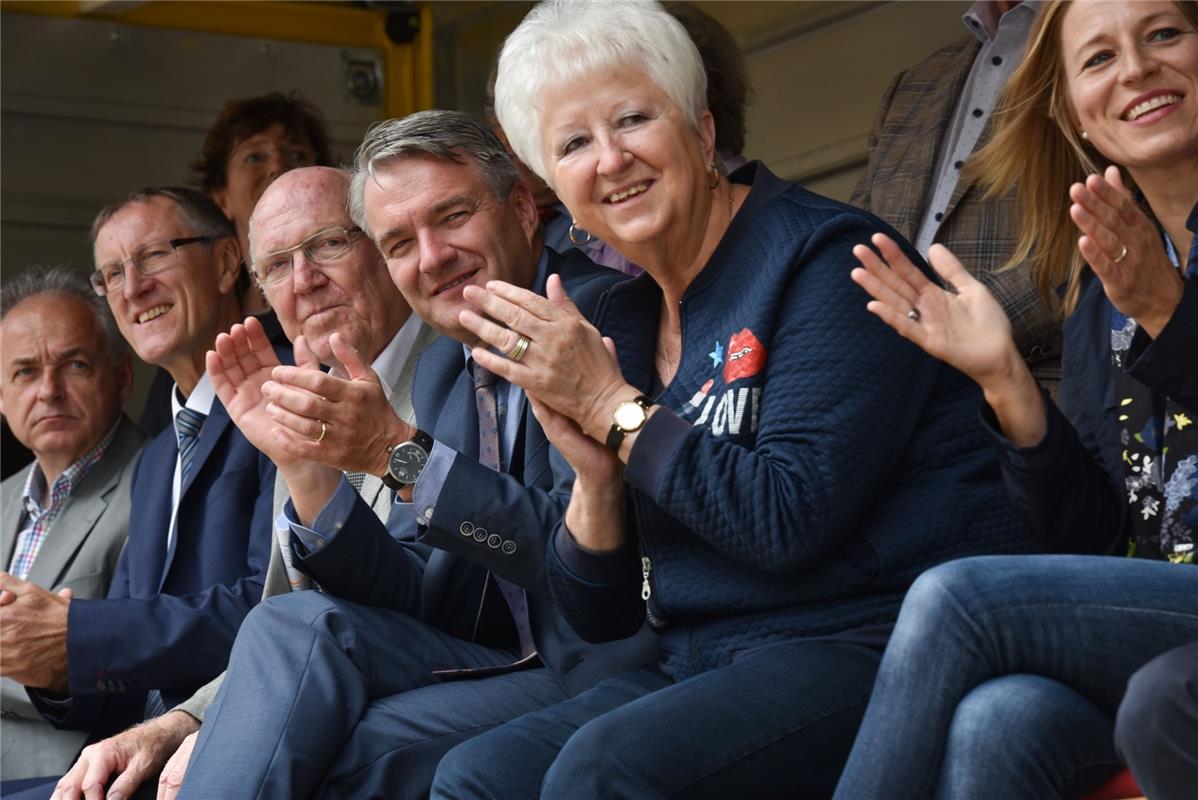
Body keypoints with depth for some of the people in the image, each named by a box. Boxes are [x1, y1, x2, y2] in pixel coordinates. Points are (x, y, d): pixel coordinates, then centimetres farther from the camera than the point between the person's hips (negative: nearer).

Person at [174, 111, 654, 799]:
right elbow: (413, 601, 5)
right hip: (507, 659, 6)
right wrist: (303, 461, -8)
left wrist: (400, 454, -26)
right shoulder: (442, 370, 12)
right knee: (296, 629, -16)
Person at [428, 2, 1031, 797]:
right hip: (708, 669, 7)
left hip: (876, 643, -7)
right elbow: (599, 614, 12)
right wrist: (596, 474, -7)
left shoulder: (823, 254, -8)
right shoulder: (622, 322, 12)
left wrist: (613, 408, -12)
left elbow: (790, 520, -19)